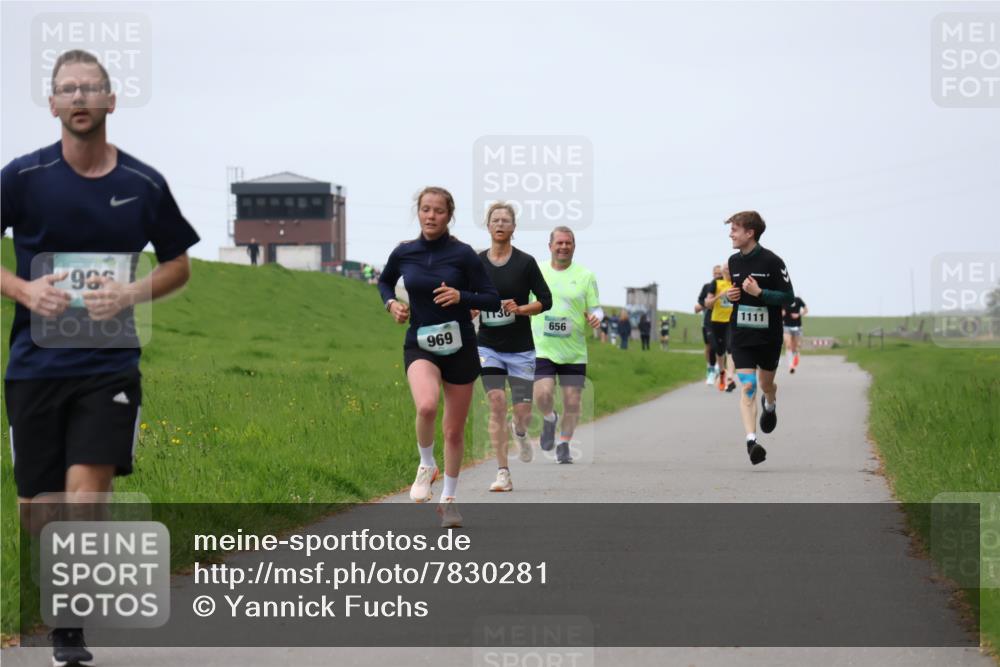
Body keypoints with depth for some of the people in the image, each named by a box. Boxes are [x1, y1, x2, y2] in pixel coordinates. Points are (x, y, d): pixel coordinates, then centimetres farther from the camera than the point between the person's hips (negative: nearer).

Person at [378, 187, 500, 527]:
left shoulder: (463, 254, -8)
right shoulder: (404, 253, -1)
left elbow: (493, 300, -5)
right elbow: (384, 282, 19)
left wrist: (461, 297, -21)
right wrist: (391, 303, -1)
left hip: (459, 348, 0)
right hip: (420, 345, 0)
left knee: (454, 430, 8)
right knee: (426, 406, -30)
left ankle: (448, 498, 28)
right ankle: (426, 466, -1)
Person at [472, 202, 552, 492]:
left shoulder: (525, 262, -2)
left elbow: (546, 301, -2)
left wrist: (519, 309, -18)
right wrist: (470, 309, -9)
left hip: (521, 348, 0)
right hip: (488, 346, 1)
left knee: (522, 411, 1)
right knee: (497, 403, -14)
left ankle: (520, 434, 40)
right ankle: (503, 473, -10)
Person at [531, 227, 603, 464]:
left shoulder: (585, 275, 2)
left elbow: (596, 309, 4)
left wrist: (596, 318, -17)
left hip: (574, 352, 1)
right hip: (542, 349, -1)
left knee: (572, 402, 1)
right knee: (543, 395, -18)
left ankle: (564, 446, 21)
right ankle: (549, 419, 16)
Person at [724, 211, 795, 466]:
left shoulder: (771, 261, -12)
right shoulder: (734, 261, 6)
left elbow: (789, 296, -11)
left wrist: (759, 292, -22)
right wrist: (730, 295, 0)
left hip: (768, 336, -3)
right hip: (741, 336, 3)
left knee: (766, 385, 15)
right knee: (747, 388, -11)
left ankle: (770, 405, 52)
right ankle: (751, 440, -18)